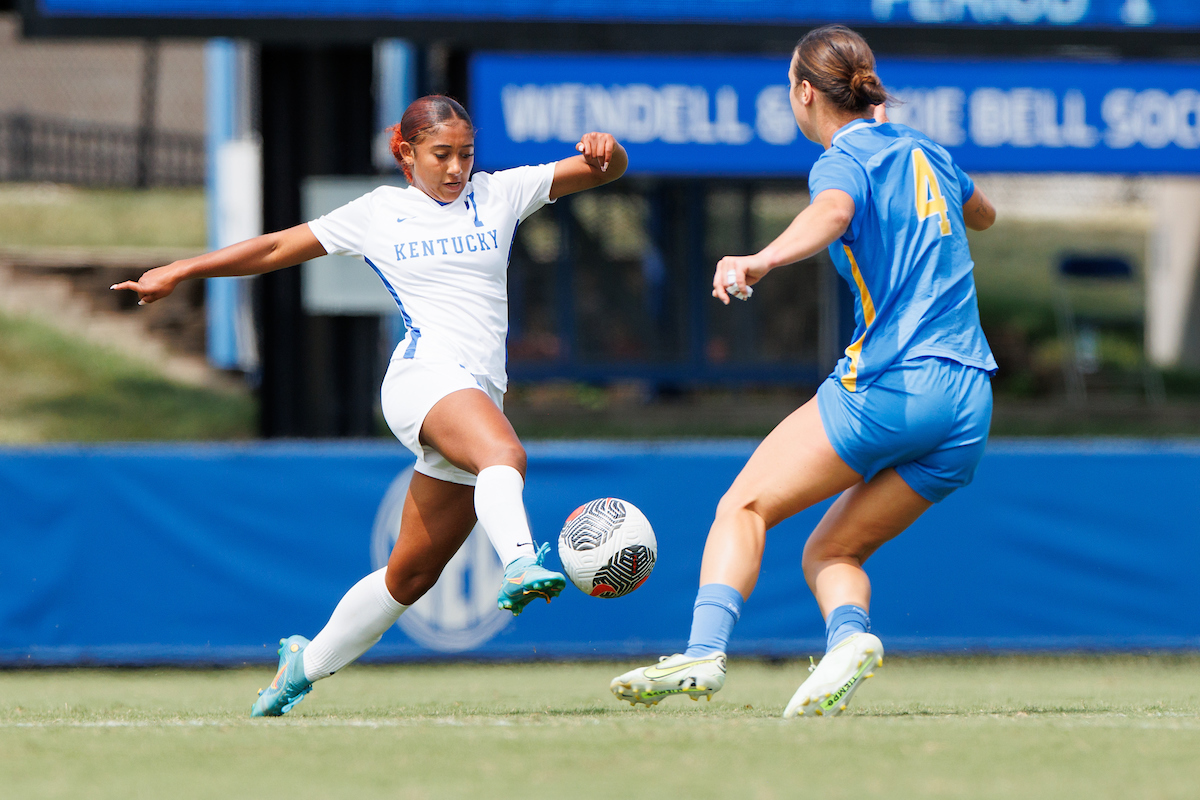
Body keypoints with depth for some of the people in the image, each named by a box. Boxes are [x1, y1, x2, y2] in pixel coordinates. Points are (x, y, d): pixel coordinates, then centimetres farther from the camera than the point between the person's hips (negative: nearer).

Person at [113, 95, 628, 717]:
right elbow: (278, 248, 22)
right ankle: (520, 565, -66)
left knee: (411, 574, 7)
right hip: (424, 377, -4)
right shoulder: (377, 213, 13)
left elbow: (604, 170, 12)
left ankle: (308, 663, 25)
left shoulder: (498, 194, 16)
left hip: (482, 396, 4)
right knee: (504, 454, -38)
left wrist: (603, 149, -13)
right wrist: (180, 271, 22)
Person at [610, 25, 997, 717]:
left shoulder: (845, 162, -3)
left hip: (891, 383, -7)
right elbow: (982, 214, 41)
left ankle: (704, 653, -21)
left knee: (745, 506, -2)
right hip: (971, 402, 7)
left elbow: (832, 214, -29)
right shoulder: (927, 152, 19)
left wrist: (762, 260, -46)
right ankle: (850, 635, -19)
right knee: (830, 552, 12)